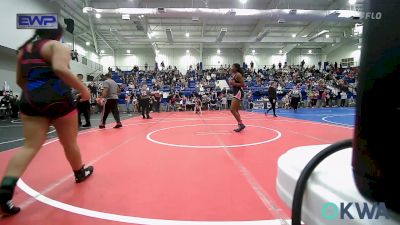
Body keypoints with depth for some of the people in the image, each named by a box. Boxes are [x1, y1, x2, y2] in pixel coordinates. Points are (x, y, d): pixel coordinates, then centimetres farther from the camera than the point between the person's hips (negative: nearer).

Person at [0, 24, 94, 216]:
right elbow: (60, 69, -24)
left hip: (30, 100, 6)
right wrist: (83, 89, -17)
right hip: (57, 98, -6)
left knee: (31, 146, 3)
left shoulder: (24, 49, 19)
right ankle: (80, 173, 30)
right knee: (70, 143, 10)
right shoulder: (57, 46, -2)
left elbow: (20, 80, 22)